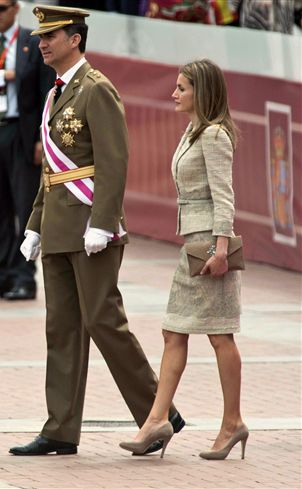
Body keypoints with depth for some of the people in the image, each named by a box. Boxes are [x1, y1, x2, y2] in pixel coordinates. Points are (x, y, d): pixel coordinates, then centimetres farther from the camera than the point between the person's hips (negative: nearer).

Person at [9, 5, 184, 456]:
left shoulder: (97, 89, -10)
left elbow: (114, 160, -18)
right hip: (60, 229, 9)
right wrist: (35, 228, 19)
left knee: (103, 322, -9)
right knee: (62, 327, 6)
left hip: (92, 226, -9)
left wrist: (100, 225, -24)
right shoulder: (59, 95, 19)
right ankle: (61, 432, 6)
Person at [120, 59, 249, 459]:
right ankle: (158, 420, -2)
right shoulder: (193, 134, 18)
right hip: (192, 242, 10)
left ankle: (233, 422, 2)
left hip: (209, 241, -10)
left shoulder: (213, 135, -11)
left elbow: (223, 194, -17)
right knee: (174, 334, 3)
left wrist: (221, 246, -23)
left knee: (218, 334, -4)